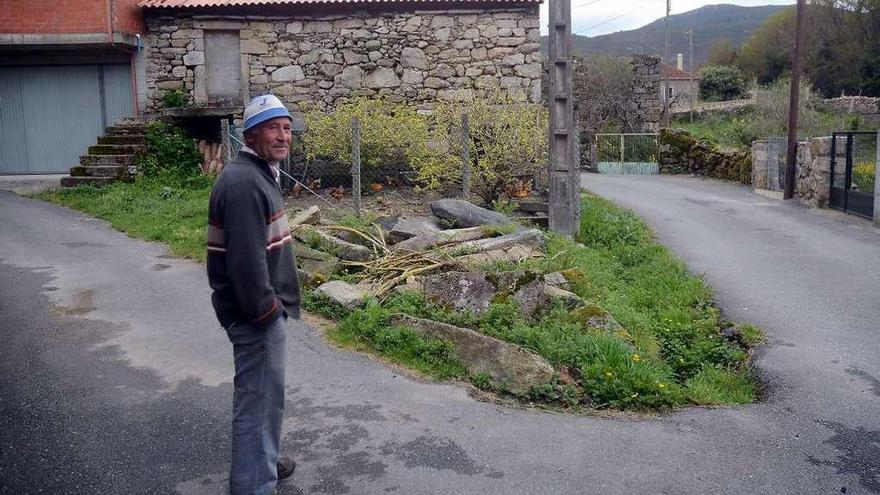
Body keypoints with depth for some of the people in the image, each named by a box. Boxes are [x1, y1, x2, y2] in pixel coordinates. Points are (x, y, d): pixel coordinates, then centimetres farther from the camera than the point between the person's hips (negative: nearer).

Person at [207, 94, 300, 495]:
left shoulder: (258, 174, 13)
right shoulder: (244, 182, -22)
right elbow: (246, 260, -28)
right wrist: (264, 310, -21)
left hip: (262, 307, 11)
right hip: (256, 313, -11)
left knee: (261, 391, 23)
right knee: (260, 395, 0)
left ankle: (262, 461, 41)